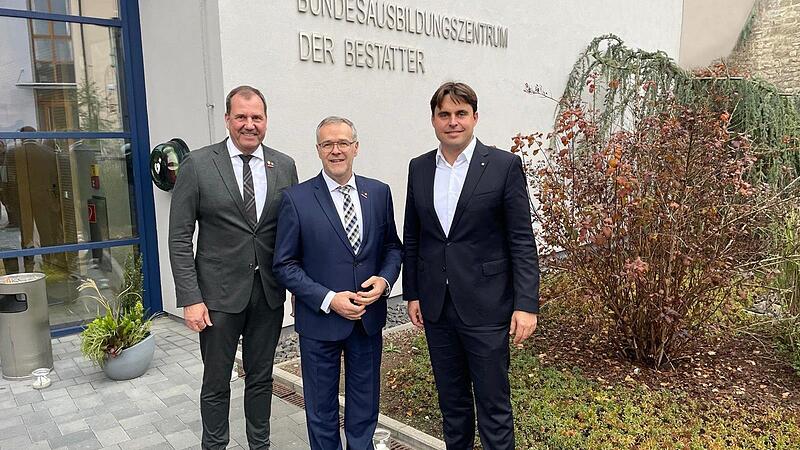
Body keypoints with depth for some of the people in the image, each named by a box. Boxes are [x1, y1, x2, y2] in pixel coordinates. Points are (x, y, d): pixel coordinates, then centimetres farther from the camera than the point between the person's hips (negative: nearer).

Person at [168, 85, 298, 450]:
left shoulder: (284, 166, 3)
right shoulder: (197, 165, -6)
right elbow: (180, 238, -6)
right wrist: (190, 298, -11)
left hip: (269, 292, 3)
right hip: (219, 293, -2)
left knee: (261, 378, 17)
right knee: (216, 382, 13)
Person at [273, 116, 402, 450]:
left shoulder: (379, 193, 0)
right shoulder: (296, 199, -10)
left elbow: (392, 246, 9)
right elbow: (285, 265, -8)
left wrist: (384, 279, -12)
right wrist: (329, 299, -18)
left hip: (369, 317, 3)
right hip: (320, 320, -2)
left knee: (365, 409, 20)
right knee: (321, 410, 17)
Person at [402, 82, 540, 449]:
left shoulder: (504, 165, -7)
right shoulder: (419, 168, 6)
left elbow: (522, 240, -8)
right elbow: (411, 237, 11)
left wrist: (526, 304, -13)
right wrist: (411, 294, 9)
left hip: (485, 306, -4)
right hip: (436, 307, 4)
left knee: (493, 405, 7)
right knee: (451, 400, 18)